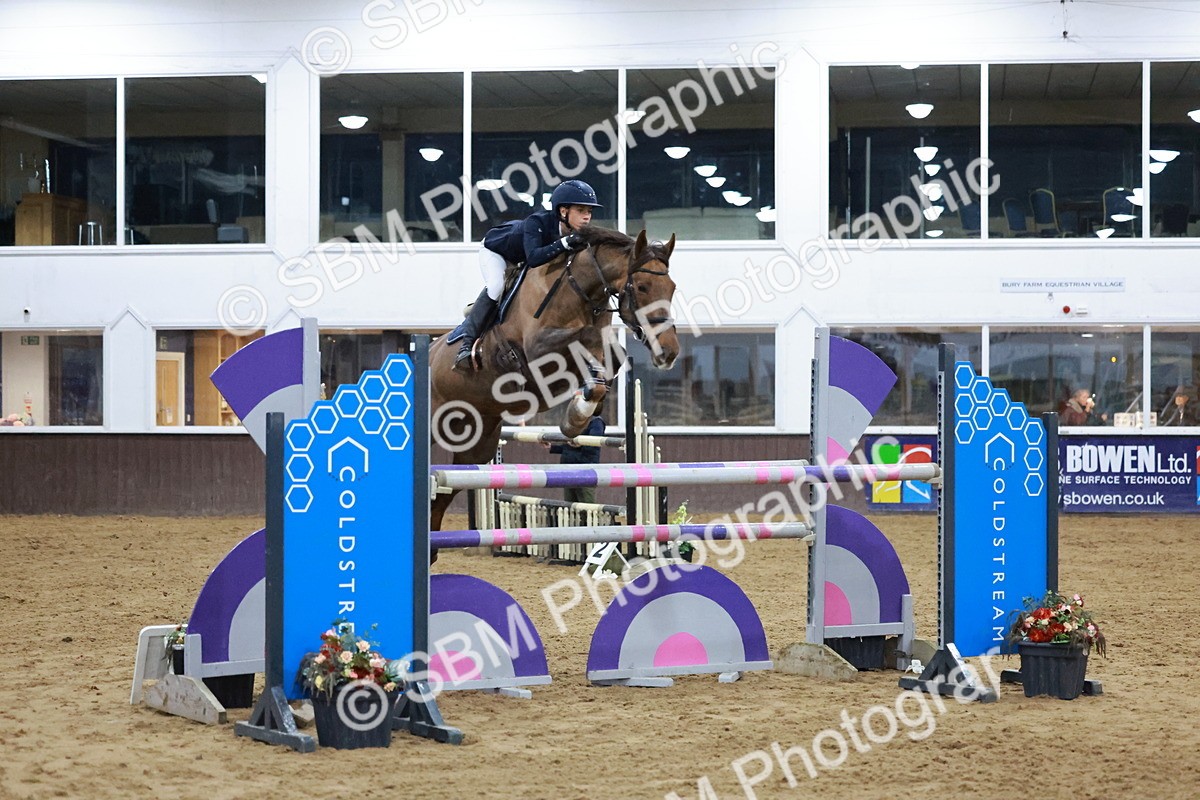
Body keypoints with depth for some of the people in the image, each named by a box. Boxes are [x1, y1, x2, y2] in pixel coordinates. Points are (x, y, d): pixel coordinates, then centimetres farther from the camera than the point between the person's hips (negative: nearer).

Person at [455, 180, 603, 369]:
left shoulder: (579, 233, -25)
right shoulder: (537, 222, -43)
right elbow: (534, 258, -57)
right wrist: (565, 243, -65)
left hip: (521, 261, 7)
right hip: (495, 249, -7)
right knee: (496, 287, -29)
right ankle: (467, 344, -25)